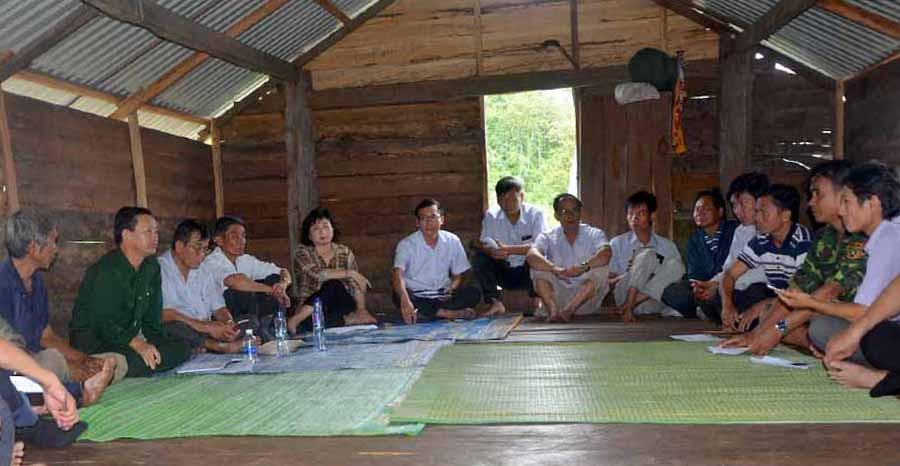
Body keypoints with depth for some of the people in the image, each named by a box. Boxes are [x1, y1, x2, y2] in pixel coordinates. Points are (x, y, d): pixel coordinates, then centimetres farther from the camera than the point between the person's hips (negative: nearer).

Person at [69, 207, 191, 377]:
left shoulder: (151, 267, 9)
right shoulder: (106, 271, -17)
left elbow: (152, 318, 11)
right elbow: (102, 322, -25)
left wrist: (154, 343, -6)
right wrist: (136, 344, -35)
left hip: (131, 336, 8)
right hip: (92, 339, -8)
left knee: (182, 349, -9)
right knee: (135, 361, -36)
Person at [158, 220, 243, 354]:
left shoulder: (203, 273, 20)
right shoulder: (159, 269, -5)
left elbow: (219, 308, 16)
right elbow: (165, 314, -17)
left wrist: (228, 324, -8)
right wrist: (207, 327, -22)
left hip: (205, 333, 7)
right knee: (177, 326, -40)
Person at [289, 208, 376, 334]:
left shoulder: (345, 252, 7)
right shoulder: (303, 252, -2)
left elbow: (355, 284, -1)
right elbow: (318, 274, -21)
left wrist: (361, 310, -15)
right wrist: (349, 273, -17)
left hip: (341, 304, 4)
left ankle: (297, 319, -20)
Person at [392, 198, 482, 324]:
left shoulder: (452, 241, 0)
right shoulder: (406, 244, -11)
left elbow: (457, 275, 9)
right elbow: (397, 275, -27)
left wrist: (451, 289, -16)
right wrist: (405, 300, -47)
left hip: (442, 296, 3)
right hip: (416, 297, -2)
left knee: (474, 292, -20)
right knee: (399, 297, -34)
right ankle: (445, 313, -24)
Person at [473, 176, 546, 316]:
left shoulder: (535, 214, -11)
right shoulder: (491, 216, -2)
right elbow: (483, 245, -8)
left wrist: (508, 249, -34)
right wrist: (491, 251, -34)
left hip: (528, 273, -3)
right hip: (503, 273, 3)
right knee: (479, 256, -20)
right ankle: (495, 303, -16)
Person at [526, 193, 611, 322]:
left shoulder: (594, 234, 2)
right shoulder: (548, 237, 2)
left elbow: (606, 254, -21)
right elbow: (531, 256, -20)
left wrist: (584, 267, -40)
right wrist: (555, 269, -38)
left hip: (587, 295, 0)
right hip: (558, 294, 1)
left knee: (601, 266, -24)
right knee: (538, 266, -19)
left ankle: (568, 310, -37)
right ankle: (553, 310, -40)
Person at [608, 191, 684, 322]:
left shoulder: (668, 246, 15)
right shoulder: (617, 244, 10)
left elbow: (679, 277, 9)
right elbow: (607, 281, 6)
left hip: (655, 301, 2)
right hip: (625, 295, -2)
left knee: (675, 264, -23)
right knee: (648, 254, -22)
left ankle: (629, 305, -28)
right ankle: (628, 306, -33)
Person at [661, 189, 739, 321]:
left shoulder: (735, 231, -5)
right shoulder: (695, 240, 13)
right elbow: (694, 272, 6)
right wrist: (696, 286, -19)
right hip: (705, 286, 6)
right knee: (669, 292, -17)